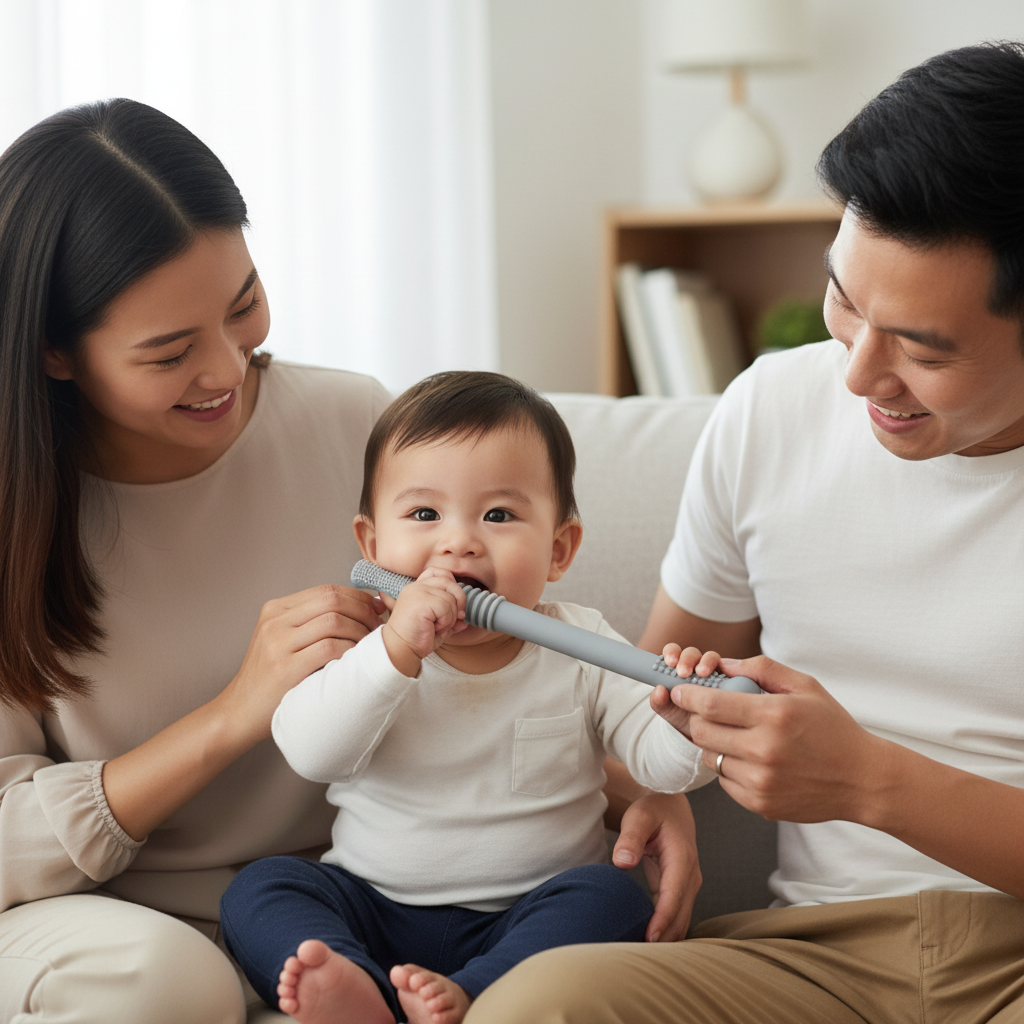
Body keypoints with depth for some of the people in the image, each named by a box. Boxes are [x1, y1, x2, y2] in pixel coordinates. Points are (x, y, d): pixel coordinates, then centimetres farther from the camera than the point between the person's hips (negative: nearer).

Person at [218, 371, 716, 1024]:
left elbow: (661, 761, -7)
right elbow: (309, 753, -18)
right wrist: (396, 650, -29)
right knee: (259, 890, -16)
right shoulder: (367, 646, -2)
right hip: (374, 913, 1)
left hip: (526, 920, -1)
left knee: (609, 898, -26)